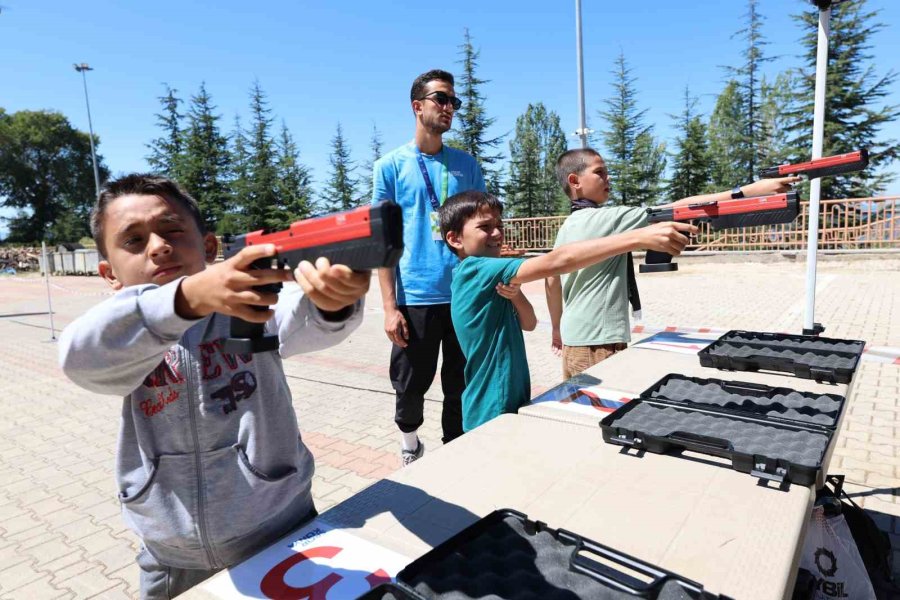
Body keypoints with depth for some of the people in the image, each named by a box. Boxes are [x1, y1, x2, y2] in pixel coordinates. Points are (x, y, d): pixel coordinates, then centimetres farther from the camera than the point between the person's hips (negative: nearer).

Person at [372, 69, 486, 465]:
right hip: (415, 299, -2)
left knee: (462, 389, 11)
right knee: (410, 387, 8)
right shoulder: (391, 165, 2)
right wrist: (390, 307, -9)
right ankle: (409, 443, 37)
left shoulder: (466, 164, 10)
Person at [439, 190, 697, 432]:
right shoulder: (475, 270, -21)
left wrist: (514, 295, -17)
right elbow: (555, 262, -30)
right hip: (493, 419, -9)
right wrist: (640, 237, -33)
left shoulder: (487, 280, 7)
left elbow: (528, 323, 5)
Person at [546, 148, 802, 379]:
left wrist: (557, 329, 25)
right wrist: (751, 190, -18)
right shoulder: (606, 218, -15)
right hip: (598, 343, -9)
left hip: (574, 340, 9)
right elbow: (677, 210, -19)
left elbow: (551, 282, 15)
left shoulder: (566, 227, 10)